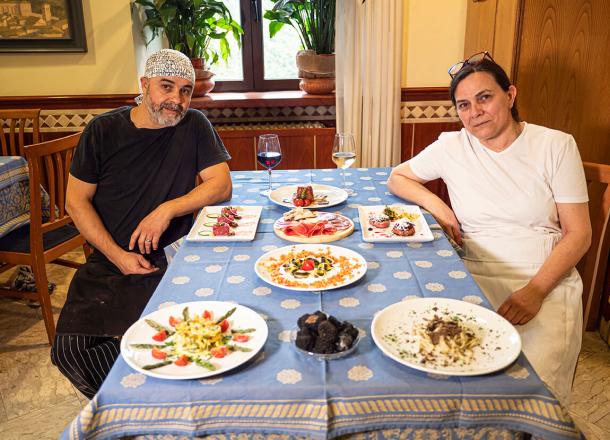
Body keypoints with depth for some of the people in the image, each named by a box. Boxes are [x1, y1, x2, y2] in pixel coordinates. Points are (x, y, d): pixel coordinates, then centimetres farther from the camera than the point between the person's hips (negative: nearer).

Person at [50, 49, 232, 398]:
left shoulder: (194, 126, 1)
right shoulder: (103, 131, 0)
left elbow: (222, 185, -5)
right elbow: (76, 201, 2)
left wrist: (166, 210, -18)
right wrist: (117, 255, -10)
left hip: (172, 256, -1)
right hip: (109, 259, 1)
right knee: (71, 348, -16)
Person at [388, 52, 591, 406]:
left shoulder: (556, 146, 2)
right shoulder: (452, 148, 6)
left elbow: (579, 234, 1)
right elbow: (397, 178, 18)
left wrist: (536, 290, -14)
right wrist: (434, 203, -4)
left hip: (546, 283, -1)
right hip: (474, 279, 1)